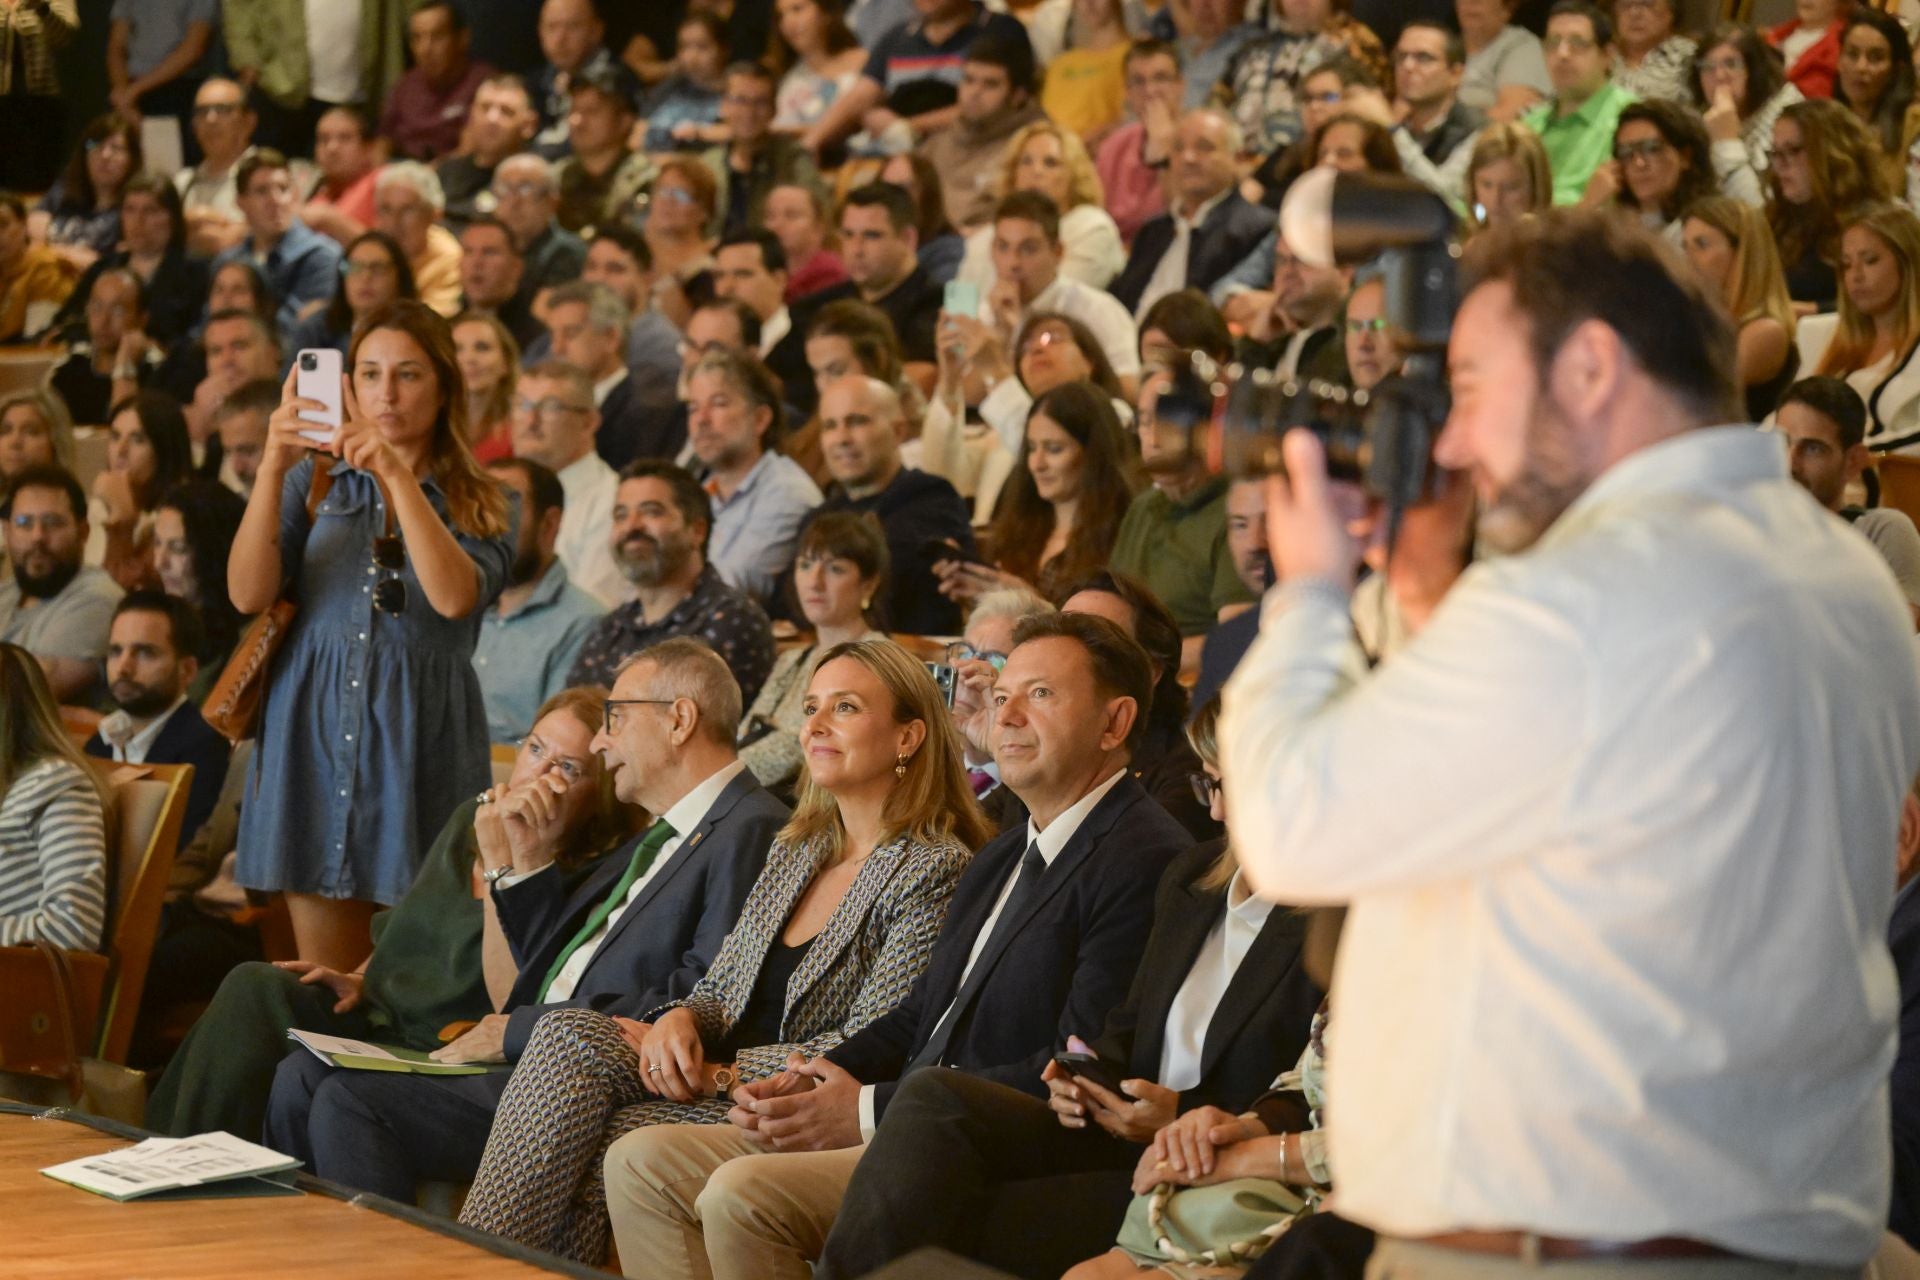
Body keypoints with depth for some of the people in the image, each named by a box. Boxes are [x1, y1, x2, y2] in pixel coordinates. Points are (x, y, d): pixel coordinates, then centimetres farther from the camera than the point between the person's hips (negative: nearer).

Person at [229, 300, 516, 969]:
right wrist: (272, 470, -18)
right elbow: (248, 594, -6)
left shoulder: (480, 504, 5)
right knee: (321, 986, 4)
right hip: (317, 729, 1)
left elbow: (455, 597, -16)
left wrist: (399, 476, -21)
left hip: (422, 734, -1)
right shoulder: (314, 481, 9)